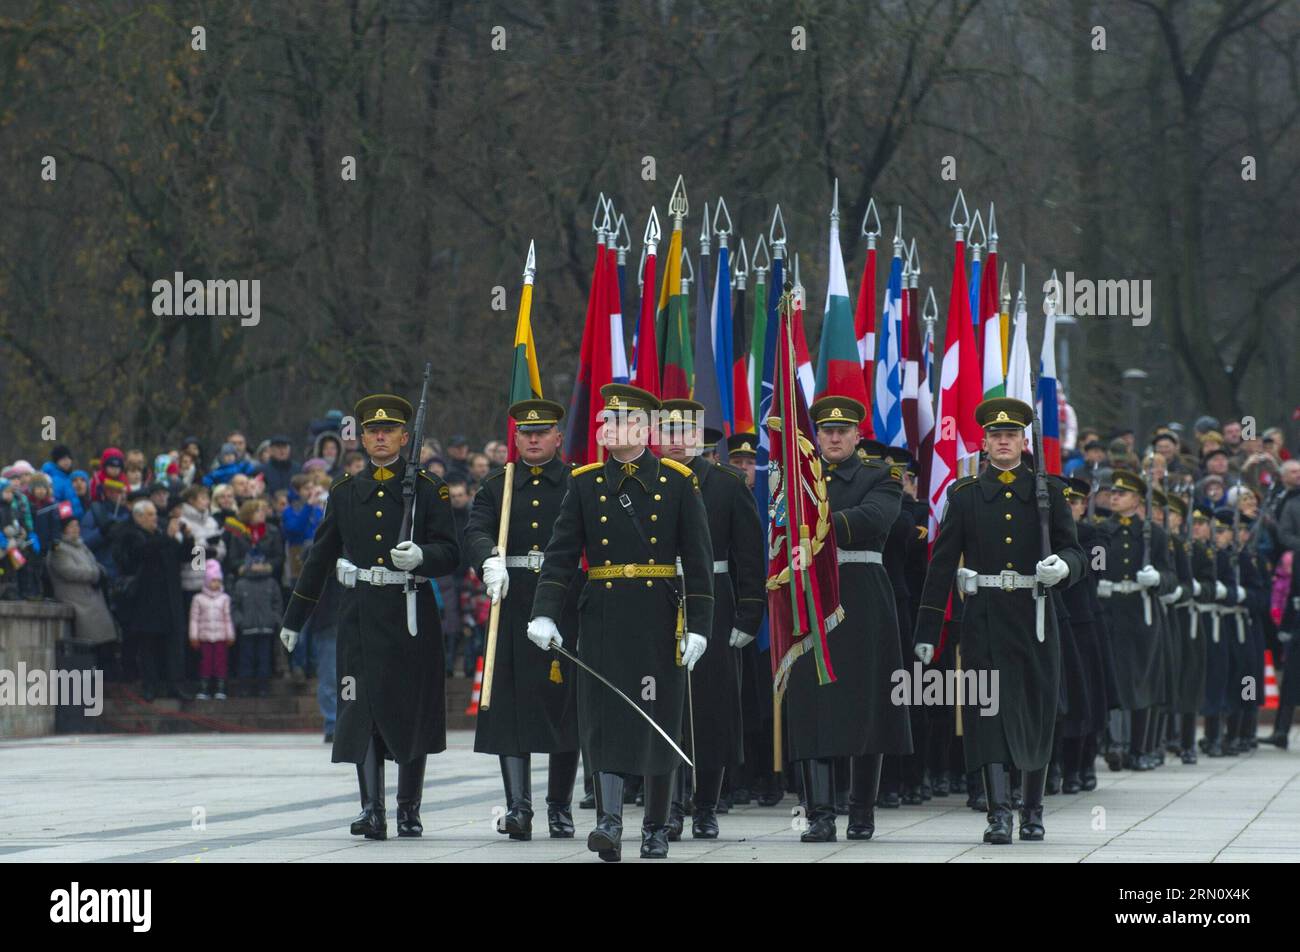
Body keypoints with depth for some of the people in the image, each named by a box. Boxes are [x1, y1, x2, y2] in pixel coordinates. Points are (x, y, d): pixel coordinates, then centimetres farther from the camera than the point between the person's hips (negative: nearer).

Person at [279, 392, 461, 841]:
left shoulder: (427, 490, 3)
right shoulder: (345, 492, 11)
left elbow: (451, 553, -1)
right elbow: (320, 556, 16)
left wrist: (421, 556, -24)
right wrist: (293, 618, 19)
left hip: (411, 614, -2)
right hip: (360, 614, 2)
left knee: (413, 709, 3)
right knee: (362, 708, -6)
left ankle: (409, 808, 14)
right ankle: (372, 809, -6)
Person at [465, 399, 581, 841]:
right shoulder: (496, 487, 11)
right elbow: (476, 532, -5)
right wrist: (490, 561, -27)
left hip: (568, 608, -1)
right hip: (513, 606, 1)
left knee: (565, 704, 3)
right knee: (511, 705, -6)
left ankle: (560, 807, 13)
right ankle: (517, 805, -6)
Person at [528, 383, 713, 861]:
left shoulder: (678, 482, 1)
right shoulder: (584, 484, 5)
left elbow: (698, 560, 0)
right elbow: (560, 554, 1)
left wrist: (698, 625, -6)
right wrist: (544, 613, -12)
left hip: (659, 619, -1)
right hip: (603, 618, 1)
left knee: (659, 722, 4)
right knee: (604, 716, -8)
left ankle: (656, 829, 14)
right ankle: (609, 821, -12)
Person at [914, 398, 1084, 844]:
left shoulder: (1049, 492, 7)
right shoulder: (965, 495, 6)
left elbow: (1075, 552, 4)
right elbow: (942, 564, 5)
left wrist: (1062, 565, -22)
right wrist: (927, 632, 0)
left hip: (1034, 616, 1)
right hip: (984, 619, -1)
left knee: (1036, 715, 6)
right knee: (990, 712, -10)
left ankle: (1032, 809, 21)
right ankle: (999, 814, -14)